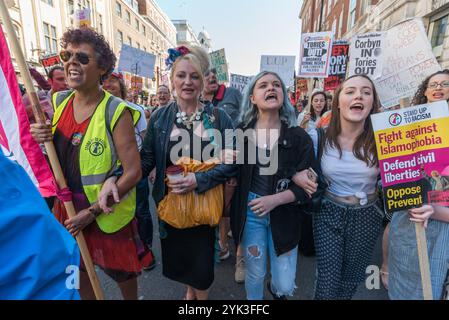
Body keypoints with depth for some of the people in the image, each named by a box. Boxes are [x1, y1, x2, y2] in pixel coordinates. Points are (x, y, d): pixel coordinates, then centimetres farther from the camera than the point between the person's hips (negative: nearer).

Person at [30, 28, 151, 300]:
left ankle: (132, 299, 47)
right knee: (77, 271, 23)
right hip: (67, 208, 5)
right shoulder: (59, 102, 0)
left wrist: (92, 211, -18)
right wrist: (38, 138, -10)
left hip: (107, 213, -5)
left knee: (121, 272, 18)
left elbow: (133, 172, -20)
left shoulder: (116, 111, -19)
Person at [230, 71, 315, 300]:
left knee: (285, 287, 11)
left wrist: (275, 199, -19)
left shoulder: (298, 137, -7)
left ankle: (275, 290, 48)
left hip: (284, 215, 0)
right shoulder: (240, 133, -5)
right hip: (250, 212, 0)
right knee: (254, 276, 16)